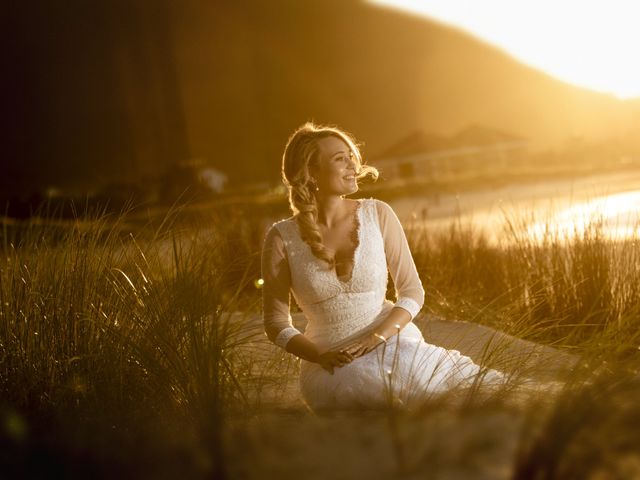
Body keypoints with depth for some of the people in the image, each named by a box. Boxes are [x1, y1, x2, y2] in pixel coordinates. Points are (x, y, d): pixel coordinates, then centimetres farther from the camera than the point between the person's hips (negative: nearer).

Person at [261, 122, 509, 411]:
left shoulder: (378, 214, 0)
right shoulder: (282, 238, -4)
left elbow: (412, 290, 3)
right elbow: (276, 323, 3)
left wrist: (376, 338, -15)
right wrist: (321, 356, -14)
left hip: (393, 343, 1)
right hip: (330, 369, 0)